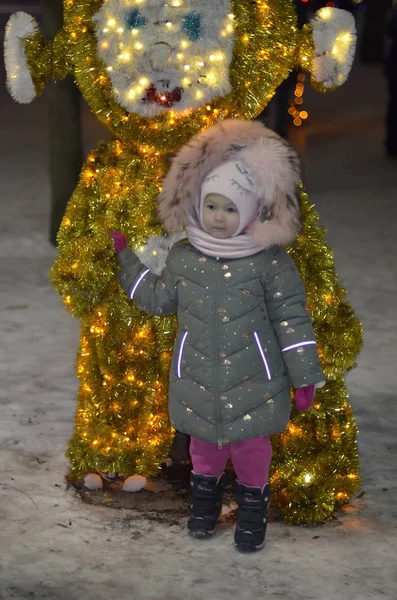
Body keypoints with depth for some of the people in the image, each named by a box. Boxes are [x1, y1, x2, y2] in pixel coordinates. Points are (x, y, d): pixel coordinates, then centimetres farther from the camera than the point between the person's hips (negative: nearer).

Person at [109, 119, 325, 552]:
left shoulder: (270, 261, -14)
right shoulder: (183, 256, -4)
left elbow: (291, 317, -9)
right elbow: (158, 298, 12)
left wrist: (304, 376, -7)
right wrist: (125, 256, 12)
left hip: (253, 378, -3)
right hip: (198, 377, 3)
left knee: (251, 440, 10)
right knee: (205, 438, 19)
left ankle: (252, 502, 34)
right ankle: (205, 491, 45)